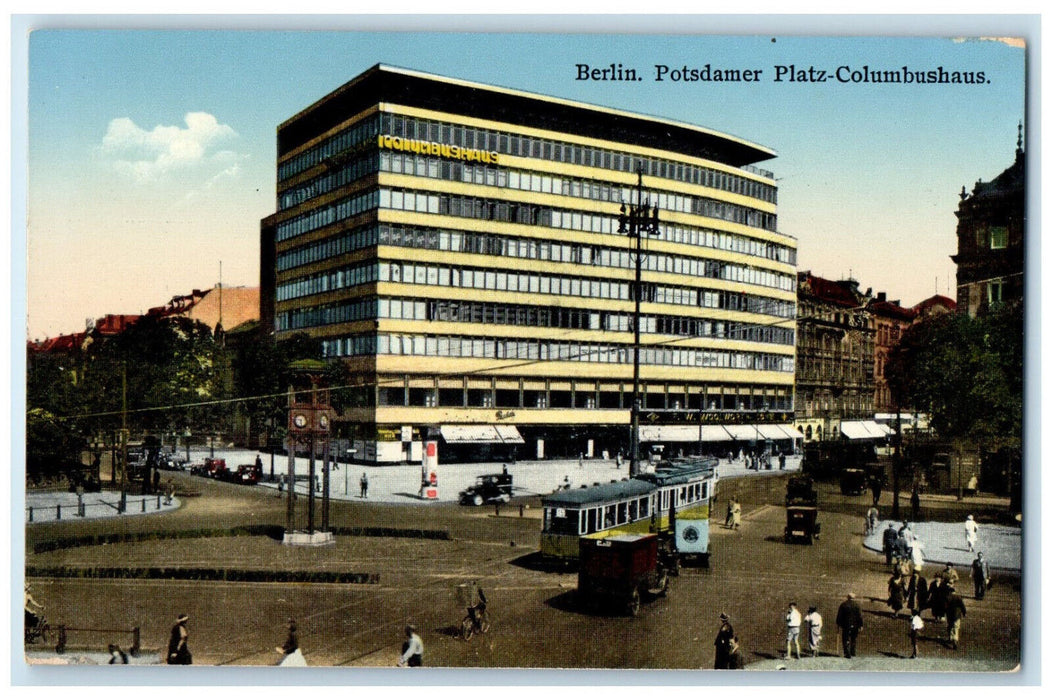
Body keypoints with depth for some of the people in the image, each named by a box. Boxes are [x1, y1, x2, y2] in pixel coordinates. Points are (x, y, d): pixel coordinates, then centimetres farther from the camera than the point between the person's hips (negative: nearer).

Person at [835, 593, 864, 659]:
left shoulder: (843, 605, -3)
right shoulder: (857, 605, -2)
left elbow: (839, 615, 0)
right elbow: (860, 616, -4)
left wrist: (838, 624, 9)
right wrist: (860, 625, 0)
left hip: (846, 625, -1)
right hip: (855, 625, 1)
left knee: (846, 640, 2)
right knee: (854, 639, 18)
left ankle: (847, 654, -3)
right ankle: (853, 652, 21)